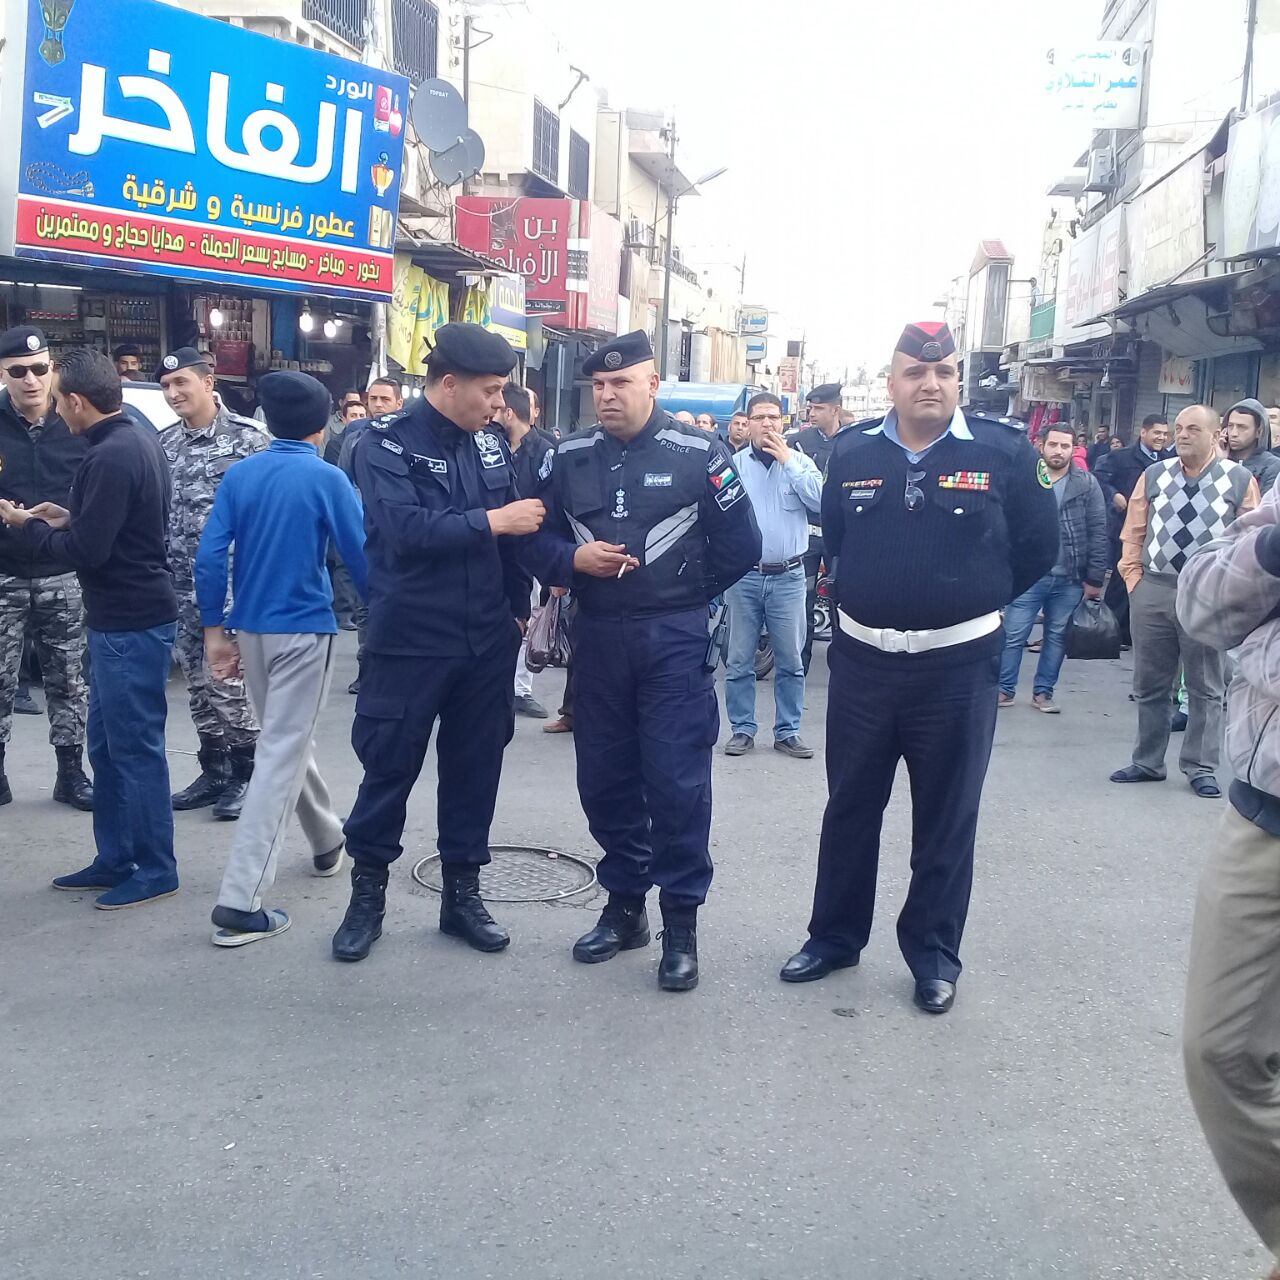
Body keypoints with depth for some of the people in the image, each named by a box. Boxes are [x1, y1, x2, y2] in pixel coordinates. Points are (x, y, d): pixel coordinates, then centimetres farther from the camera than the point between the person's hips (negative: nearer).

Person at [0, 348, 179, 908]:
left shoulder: (111, 457, -20)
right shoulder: (139, 438, 11)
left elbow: (85, 549, -20)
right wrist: (67, 515, 12)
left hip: (131, 624, -10)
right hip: (123, 617, 10)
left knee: (135, 747, 0)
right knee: (107, 745, 16)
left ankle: (155, 869, 10)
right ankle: (114, 860, 26)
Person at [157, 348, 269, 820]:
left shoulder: (248, 437, -7)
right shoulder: (164, 444, 11)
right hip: (182, 584, 6)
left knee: (232, 679, -4)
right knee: (199, 681, 12)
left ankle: (244, 773, 10)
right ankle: (214, 771, 23)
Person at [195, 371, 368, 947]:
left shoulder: (239, 474, 2)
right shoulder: (327, 478, -9)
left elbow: (209, 557, -2)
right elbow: (361, 557, -8)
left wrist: (215, 629, 4)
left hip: (250, 628, 6)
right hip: (304, 630, -5)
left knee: (286, 741, 23)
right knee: (281, 754, -5)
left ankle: (328, 842, 43)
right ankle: (241, 904, -10)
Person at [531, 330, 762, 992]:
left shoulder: (699, 454, -5)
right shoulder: (570, 456, 7)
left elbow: (740, 545, -1)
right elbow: (539, 534, 11)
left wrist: (689, 595, 4)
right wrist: (574, 559, -8)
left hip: (673, 640, -4)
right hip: (595, 638, 4)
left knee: (676, 781, -4)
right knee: (605, 779, 11)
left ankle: (680, 924, 8)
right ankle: (624, 906, 27)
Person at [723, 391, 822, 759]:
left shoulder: (799, 461, 4)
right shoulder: (733, 464, 1)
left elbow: (819, 501, -10)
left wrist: (787, 461, -11)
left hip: (788, 577, 1)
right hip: (743, 575, -1)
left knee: (790, 660, 5)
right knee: (739, 660, 4)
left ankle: (787, 732, 15)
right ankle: (742, 729, 15)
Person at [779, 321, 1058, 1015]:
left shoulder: (1005, 453, -7)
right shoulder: (852, 455, 2)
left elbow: (1037, 546, 2)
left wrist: (976, 599, 6)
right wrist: (868, 595, 12)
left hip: (958, 665, -3)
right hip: (862, 662, 3)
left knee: (946, 819, 8)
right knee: (849, 807, 14)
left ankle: (934, 953, 23)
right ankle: (834, 936, 29)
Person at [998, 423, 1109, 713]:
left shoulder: (1087, 485, 1)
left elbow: (1098, 534, 0)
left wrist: (1095, 579, -4)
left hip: (1069, 580, 1)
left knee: (1057, 637, 10)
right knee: (1013, 635, 1)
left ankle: (1043, 692, 21)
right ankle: (1004, 690, 13)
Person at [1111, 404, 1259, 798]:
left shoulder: (1240, 480, -2)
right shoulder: (1154, 475, 5)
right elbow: (1133, 532, 10)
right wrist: (1133, 578, 3)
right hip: (1152, 591, 3)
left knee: (1205, 688, 7)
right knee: (1150, 684, 11)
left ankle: (1201, 769, 16)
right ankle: (1147, 762, 22)